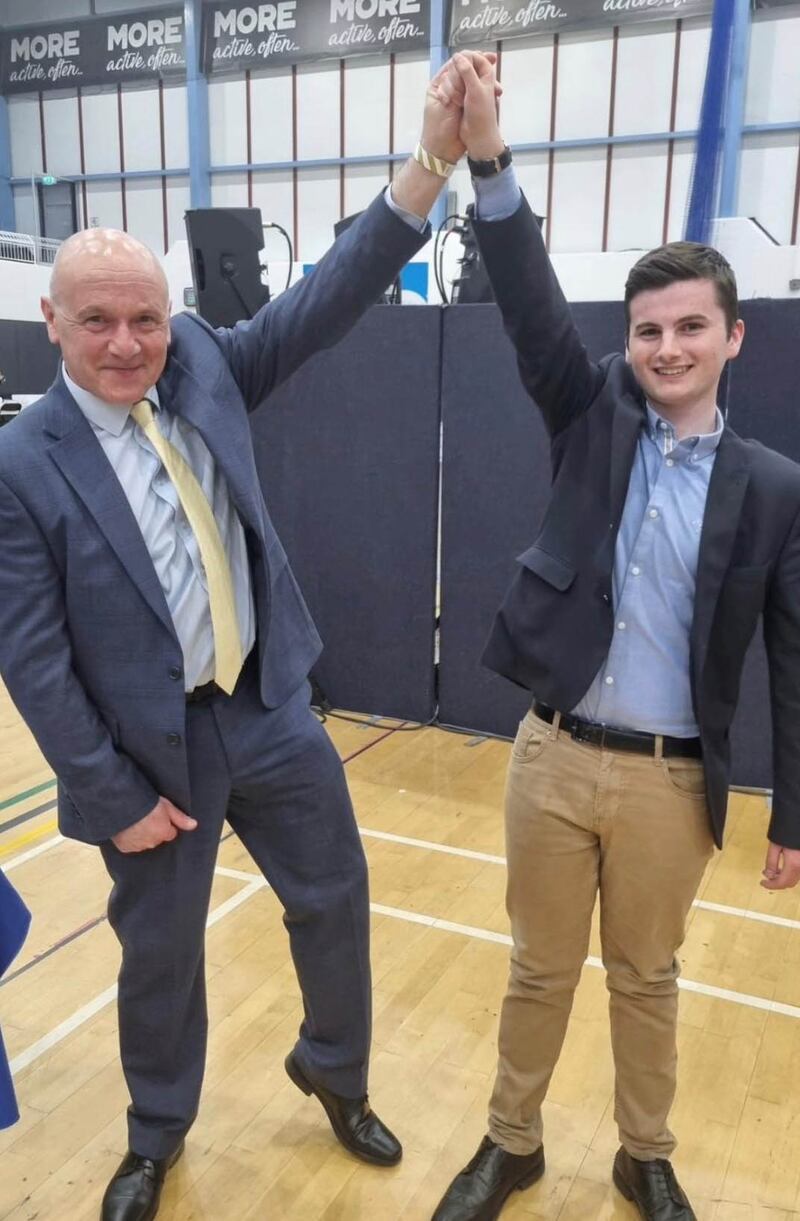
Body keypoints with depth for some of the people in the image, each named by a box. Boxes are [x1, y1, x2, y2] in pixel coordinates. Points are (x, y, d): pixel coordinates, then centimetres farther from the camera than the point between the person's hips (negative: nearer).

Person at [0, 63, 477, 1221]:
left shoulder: (203, 366, -2)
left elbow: (325, 301, -10)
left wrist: (433, 157, -21)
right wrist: (116, 795, -11)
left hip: (275, 712, 4)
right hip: (155, 745, -3)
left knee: (335, 904, 17)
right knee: (160, 954, 16)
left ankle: (333, 1072, 47)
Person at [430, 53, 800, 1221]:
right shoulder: (594, 420, 1)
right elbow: (534, 312, -14)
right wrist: (489, 161, -28)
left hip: (670, 779, 0)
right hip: (552, 755, 1)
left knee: (647, 980, 18)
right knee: (538, 969, 17)